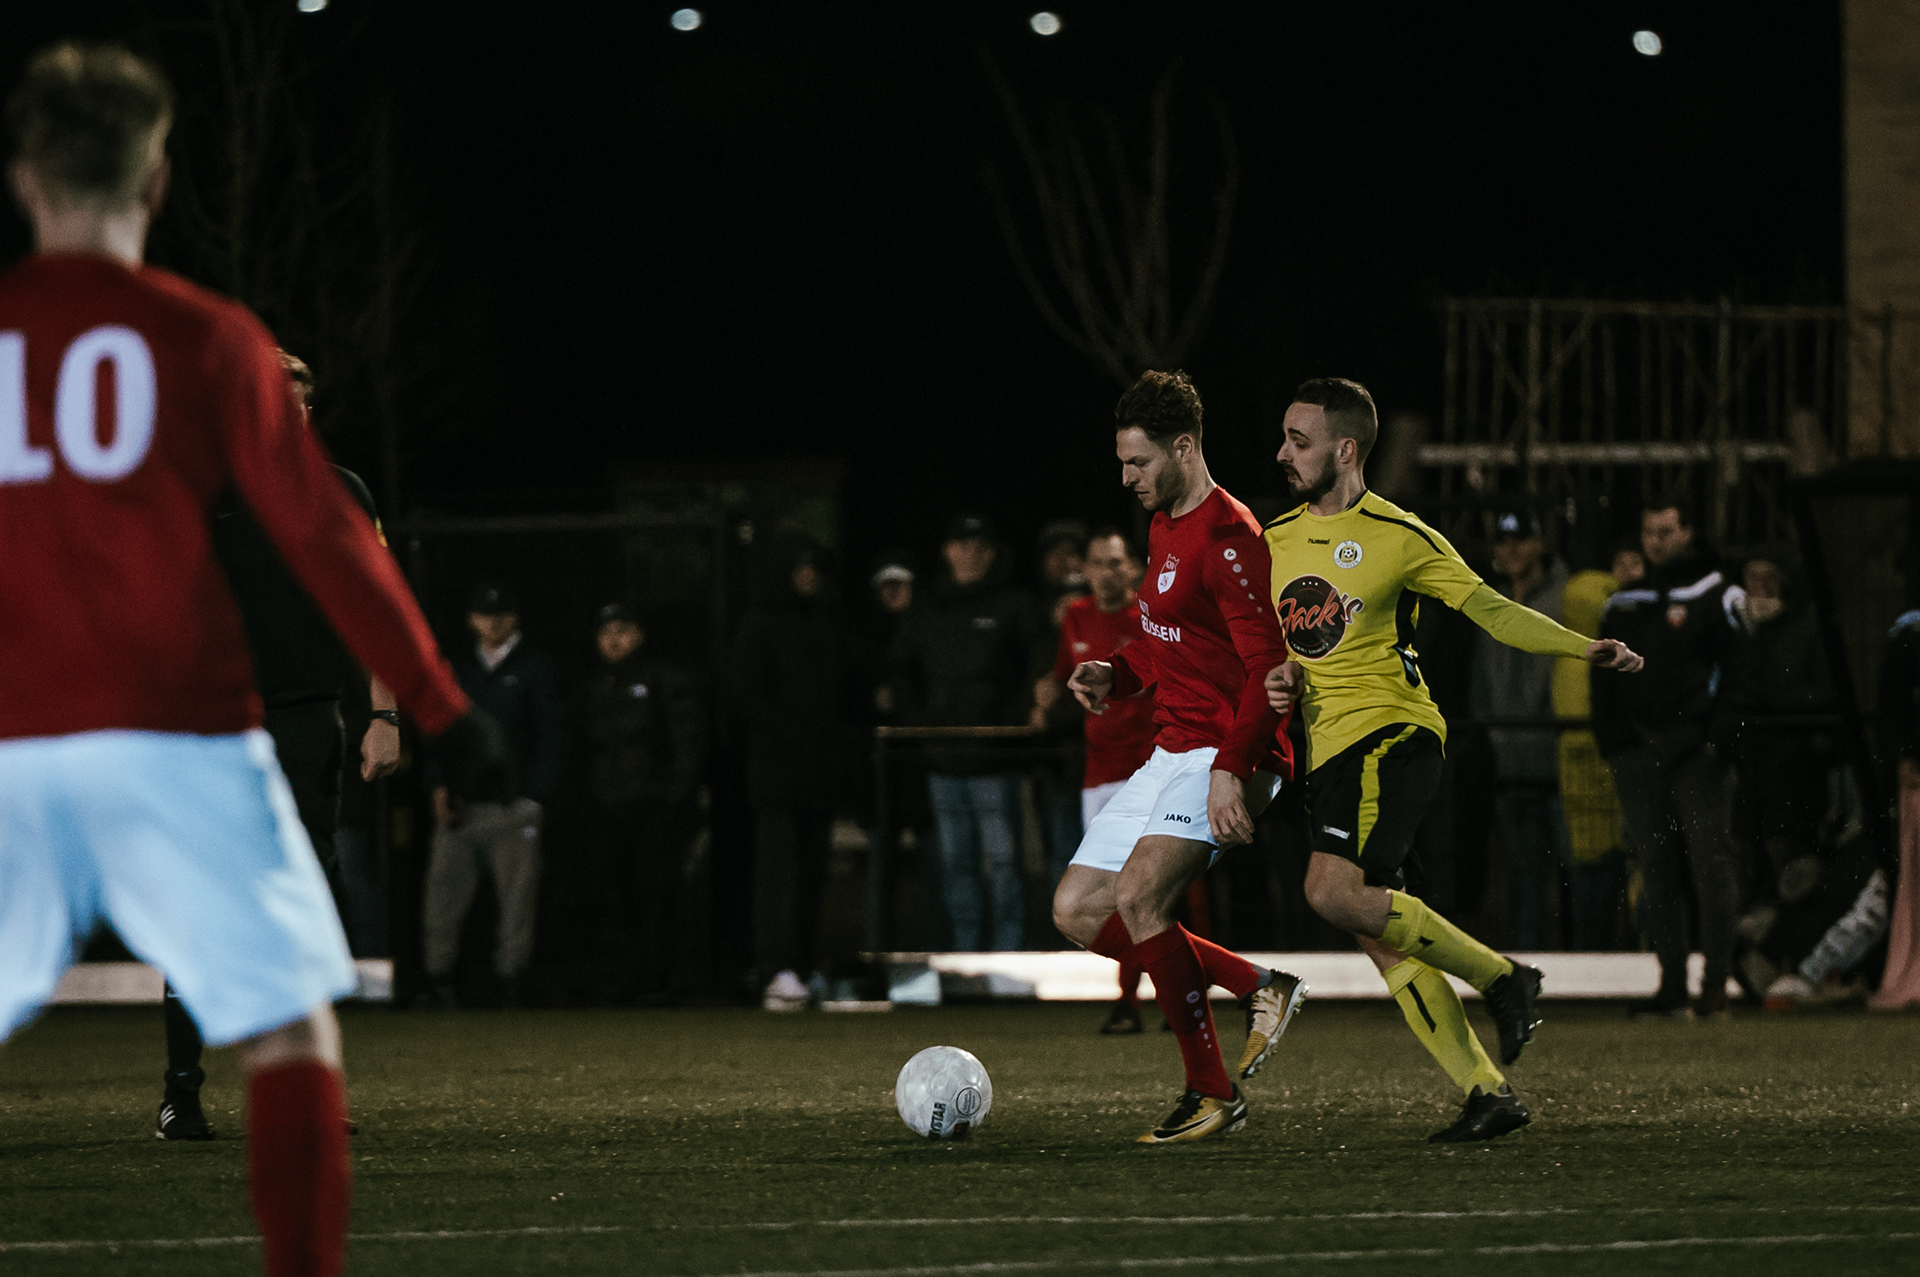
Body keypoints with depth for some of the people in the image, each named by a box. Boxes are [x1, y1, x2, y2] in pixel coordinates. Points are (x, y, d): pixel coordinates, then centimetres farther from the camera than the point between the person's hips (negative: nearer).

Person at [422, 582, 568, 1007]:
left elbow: (551, 738, 3)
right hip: (459, 806, 3)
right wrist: (439, 786, 4)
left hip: (513, 807, -3)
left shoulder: (536, 669, 7)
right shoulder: (458, 669, 18)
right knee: (444, 890, -7)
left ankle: (510, 980, 0)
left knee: (517, 895, -5)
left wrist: (534, 799, -5)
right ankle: (439, 978, -3)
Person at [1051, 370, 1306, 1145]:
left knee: (1137, 898, -26)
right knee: (1077, 913, 6)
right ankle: (1259, 989, 12)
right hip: (1169, 754, 10)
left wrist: (1231, 772, -29)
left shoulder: (1227, 538, -17)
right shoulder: (1163, 528, 14)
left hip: (1225, 757, -10)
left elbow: (1269, 667, -22)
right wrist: (1117, 676, 8)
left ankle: (1212, 1095, -14)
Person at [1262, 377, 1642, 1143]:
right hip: (1328, 751, 7)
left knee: (1335, 891, -26)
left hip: (1392, 733, -7)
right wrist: (1277, 684, -1)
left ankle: (1500, 977, -11)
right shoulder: (1277, 542, 13)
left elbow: (1490, 609, -2)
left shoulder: (1398, 536, -4)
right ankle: (1487, 1094, 4)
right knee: (1381, 939, 1)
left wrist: (1586, 649, -13)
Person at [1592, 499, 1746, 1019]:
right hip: (1638, 756, 5)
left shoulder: (1714, 595, 2)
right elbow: (1604, 678, 20)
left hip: (1697, 752, -5)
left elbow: (1739, 670, -2)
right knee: (1655, 869, 3)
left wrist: (1719, 737, -12)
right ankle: (1671, 986, 4)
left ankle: (1716, 983, -6)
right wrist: (1612, 743, 9)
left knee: (1711, 862, -7)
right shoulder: (1624, 604, 17)